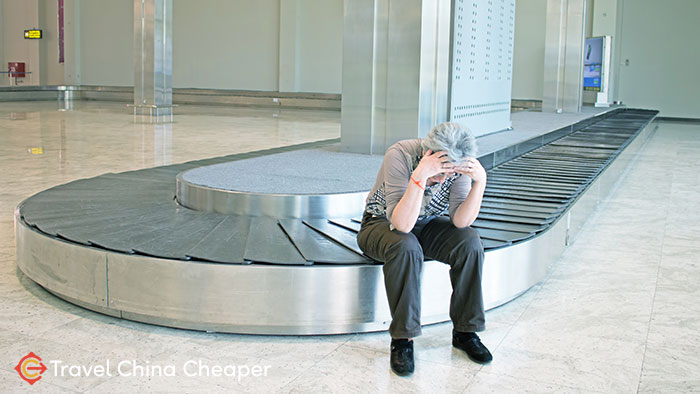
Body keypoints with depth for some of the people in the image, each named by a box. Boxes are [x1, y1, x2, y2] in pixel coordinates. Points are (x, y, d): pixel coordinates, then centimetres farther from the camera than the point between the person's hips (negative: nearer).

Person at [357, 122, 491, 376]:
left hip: (427, 225, 4)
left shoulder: (458, 166, -19)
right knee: (406, 248, -37)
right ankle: (402, 339, -24)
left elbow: (461, 221, -24)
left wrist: (480, 181, -37)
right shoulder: (400, 155, -31)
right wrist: (420, 176, -50)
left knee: (469, 242, -24)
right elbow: (402, 224, -38)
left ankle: (465, 331, -9)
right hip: (382, 224, -4)